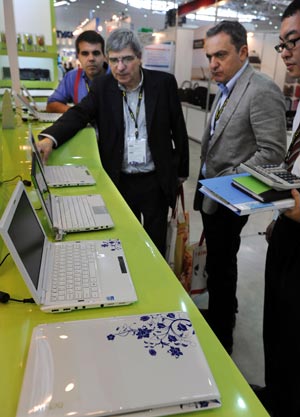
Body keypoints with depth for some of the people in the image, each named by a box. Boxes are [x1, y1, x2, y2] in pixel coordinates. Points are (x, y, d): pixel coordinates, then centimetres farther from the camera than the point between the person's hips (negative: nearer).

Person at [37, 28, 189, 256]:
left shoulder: (164, 83, -5)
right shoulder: (102, 86, 0)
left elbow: (178, 128, 1)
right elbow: (78, 114, -9)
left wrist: (182, 170, 5)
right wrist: (50, 138, -28)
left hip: (156, 181, -1)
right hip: (119, 181, 2)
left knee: (156, 244, 12)